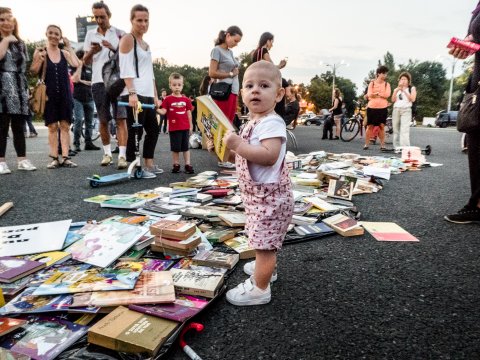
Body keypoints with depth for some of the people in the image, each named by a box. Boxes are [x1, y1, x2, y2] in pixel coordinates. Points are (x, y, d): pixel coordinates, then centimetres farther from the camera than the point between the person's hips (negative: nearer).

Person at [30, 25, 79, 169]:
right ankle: (54, 158, 5)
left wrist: (69, 47, -8)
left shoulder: (64, 53, 7)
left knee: (65, 126, 0)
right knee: (52, 127, 1)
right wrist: (39, 59, -17)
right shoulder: (40, 51, 4)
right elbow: (33, 71, -2)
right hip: (49, 95, -1)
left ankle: (65, 158, 2)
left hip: (65, 94, 1)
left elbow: (76, 64, -11)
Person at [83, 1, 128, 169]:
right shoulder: (90, 34, 15)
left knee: (120, 118, -11)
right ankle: (107, 152, 20)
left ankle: (122, 155, -14)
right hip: (98, 82, 3)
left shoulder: (119, 33, 7)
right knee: (103, 121, 8)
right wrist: (91, 52, -6)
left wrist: (113, 48, -12)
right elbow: (86, 62, 15)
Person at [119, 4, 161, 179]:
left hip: (147, 95, 9)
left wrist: (155, 95, 18)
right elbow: (126, 69, -13)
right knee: (135, 131, -7)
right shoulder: (127, 39, -2)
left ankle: (148, 164, 21)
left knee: (153, 129, 12)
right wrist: (132, 93, -23)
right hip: (134, 95, -9)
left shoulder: (146, 44, 23)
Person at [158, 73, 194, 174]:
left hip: (185, 127, 2)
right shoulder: (168, 99, -2)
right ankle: (176, 165, 18)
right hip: (174, 128, -2)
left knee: (185, 147, 8)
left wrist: (191, 126, 9)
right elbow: (163, 111, -6)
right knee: (175, 148, 6)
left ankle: (188, 164, 13)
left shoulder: (186, 99, 5)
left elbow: (189, 113, 9)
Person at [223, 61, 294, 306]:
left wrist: (238, 145, -32)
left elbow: (269, 156, -33)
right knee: (263, 241, 27)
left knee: (263, 243, -1)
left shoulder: (271, 123, -20)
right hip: (259, 194, 10)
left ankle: (260, 288, 12)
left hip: (269, 195, -10)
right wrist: (234, 145, 7)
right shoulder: (254, 122, 11)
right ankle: (265, 267, 47)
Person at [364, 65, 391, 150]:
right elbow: (369, 94, -7)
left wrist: (375, 94, -9)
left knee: (382, 126, 3)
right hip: (372, 108, -1)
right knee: (370, 126, 2)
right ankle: (366, 144, 9)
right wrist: (381, 94, -10)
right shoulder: (372, 83, 6)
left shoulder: (386, 84, 7)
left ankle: (382, 145, 10)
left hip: (383, 108, 1)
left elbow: (387, 95, -9)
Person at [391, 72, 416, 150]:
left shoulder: (412, 88, 12)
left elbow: (412, 99, -4)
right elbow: (393, 100, 7)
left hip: (406, 110, -4)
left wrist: (404, 91, -9)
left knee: (404, 130, -17)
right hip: (396, 110, 4)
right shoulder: (396, 89, 21)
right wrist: (397, 90, -5)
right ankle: (396, 147, 3)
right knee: (396, 130, 0)